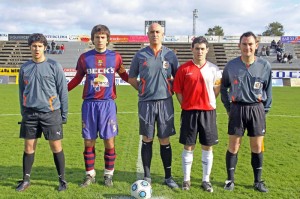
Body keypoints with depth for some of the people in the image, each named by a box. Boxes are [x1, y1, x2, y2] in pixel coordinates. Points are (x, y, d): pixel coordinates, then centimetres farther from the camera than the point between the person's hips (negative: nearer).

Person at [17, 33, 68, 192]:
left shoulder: (54, 66, -3)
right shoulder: (24, 68, 8)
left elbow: (63, 91, 0)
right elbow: (22, 92, 16)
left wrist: (64, 113, -1)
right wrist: (23, 112, 15)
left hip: (51, 113, -3)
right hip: (30, 113, 3)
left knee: (56, 146, 1)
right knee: (29, 146, 8)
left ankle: (62, 179, 14)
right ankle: (26, 180, 21)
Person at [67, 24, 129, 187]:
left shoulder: (115, 57, 3)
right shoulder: (84, 57, 4)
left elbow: (125, 76, 14)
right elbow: (77, 78, 13)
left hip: (108, 104, -1)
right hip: (89, 104, 1)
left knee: (109, 142, 2)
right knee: (89, 142, 6)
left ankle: (108, 174, 19)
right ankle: (90, 175, 22)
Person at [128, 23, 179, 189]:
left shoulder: (170, 55, 4)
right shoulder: (140, 55, 4)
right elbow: (131, 78, 12)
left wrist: (170, 90, 4)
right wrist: (142, 90, 2)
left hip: (165, 102, 0)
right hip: (146, 102, 0)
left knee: (165, 141, 5)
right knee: (147, 140, 6)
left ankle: (168, 177, 17)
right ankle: (147, 176, 17)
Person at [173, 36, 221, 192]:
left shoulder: (214, 69, 4)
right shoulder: (184, 68, 0)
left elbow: (216, 90, 11)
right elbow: (178, 90, 3)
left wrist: (207, 102, 2)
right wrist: (186, 105, -3)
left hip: (208, 111, 1)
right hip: (189, 112, -1)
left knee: (207, 147, 6)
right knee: (188, 147, 5)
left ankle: (206, 180, 19)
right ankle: (186, 179, 17)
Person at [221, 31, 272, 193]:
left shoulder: (264, 65, -1)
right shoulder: (231, 65, -2)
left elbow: (268, 89, 8)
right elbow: (223, 87, 10)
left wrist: (265, 109, 4)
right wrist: (228, 107, 5)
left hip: (257, 109, 1)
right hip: (237, 109, 0)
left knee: (257, 147, 7)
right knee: (233, 146, 4)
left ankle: (258, 181, 22)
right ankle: (230, 179, 19)